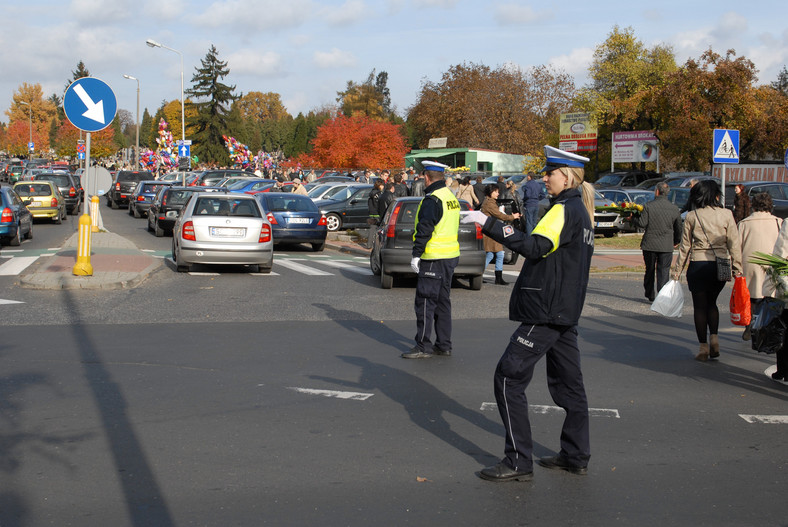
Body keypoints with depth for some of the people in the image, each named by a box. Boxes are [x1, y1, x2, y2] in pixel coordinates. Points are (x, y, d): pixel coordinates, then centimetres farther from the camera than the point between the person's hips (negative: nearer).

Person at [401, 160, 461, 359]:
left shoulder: (432, 199, -15)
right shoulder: (451, 197, 15)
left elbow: (424, 229, -20)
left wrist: (416, 254, -16)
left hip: (434, 259, -10)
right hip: (450, 256, 10)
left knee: (425, 302, -6)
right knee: (443, 301, 14)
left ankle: (422, 346, -4)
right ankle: (444, 345, 18)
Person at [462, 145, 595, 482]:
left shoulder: (565, 210, -14)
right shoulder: (580, 211, 16)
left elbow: (537, 246, -28)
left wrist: (489, 224, -31)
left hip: (546, 311, -10)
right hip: (566, 311, 10)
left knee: (509, 378, -7)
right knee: (567, 381, 15)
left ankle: (518, 462, -6)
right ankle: (576, 456, 22)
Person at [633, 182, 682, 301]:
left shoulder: (649, 206, -8)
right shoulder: (674, 208, 1)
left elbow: (642, 223, -12)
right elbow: (678, 228, 11)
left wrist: (633, 219, 8)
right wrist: (676, 241, 27)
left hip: (650, 244, -1)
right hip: (666, 245, 1)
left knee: (649, 269, 14)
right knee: (664, 271, 3)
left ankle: (649, 295, 25)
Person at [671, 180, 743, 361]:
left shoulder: (691, 216, -3)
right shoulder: (726, 214, -1)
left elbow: (685, 246, 0)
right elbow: (734, 244, -2)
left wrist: (677, 270, 6)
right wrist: (737, 268, 3)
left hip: (698, 266, -2)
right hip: (719, 265, 2)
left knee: (700, 306, 7)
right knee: (711, 302, 21)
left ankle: (703, 348, 7)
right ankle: (714, 337, 2)